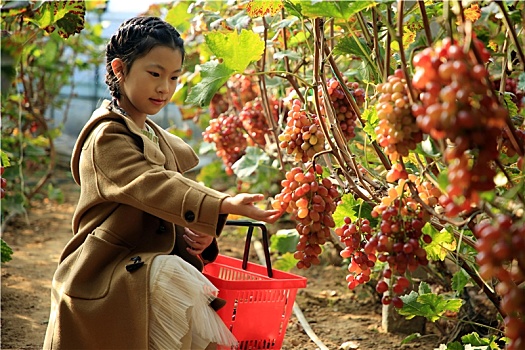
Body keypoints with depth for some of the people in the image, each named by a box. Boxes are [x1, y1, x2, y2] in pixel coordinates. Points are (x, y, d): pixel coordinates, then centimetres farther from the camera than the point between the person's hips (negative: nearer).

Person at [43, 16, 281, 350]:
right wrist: (225, 204, -42)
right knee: (176, 280, -32)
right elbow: (152, 186, -29)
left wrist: (193, 233, -9)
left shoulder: (158, 138, 17)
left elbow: (172, 190, 15)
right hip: (103, 278, -9)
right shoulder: (106, 136, -13)